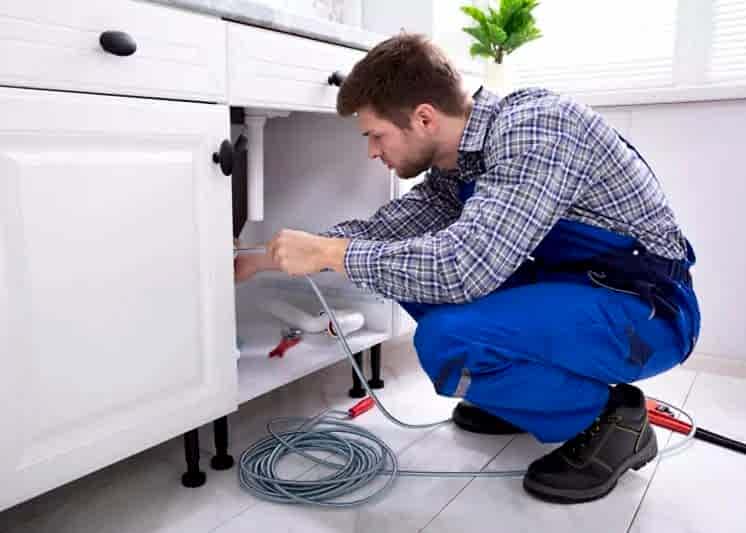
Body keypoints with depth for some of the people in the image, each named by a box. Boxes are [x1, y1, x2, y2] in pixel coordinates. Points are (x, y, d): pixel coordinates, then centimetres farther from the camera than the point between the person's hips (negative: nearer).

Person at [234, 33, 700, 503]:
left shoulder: (533, 127, -25)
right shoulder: (457, 158, 2)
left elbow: (465, 266, -34)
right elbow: (384, 230, 8)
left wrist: (329, 253, -21)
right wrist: (263, 260, 10)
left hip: (646, 307, -8)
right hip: (568, 288, 9)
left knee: (448, 341, -29)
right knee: (418, 274, 7)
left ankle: (608, 418, -5)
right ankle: (530, 396, 15)